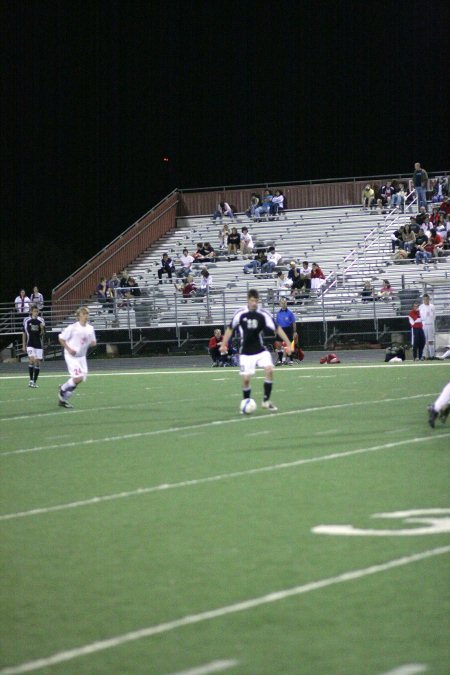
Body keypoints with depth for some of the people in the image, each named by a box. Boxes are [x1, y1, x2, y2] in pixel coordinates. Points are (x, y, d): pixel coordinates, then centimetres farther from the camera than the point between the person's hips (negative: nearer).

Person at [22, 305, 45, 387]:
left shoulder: (41, 321, 1)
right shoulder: (26, 321, 0)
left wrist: (42, 329, -20)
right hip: (30, 344, -1)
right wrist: (23, 345, 7)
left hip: (38, 344, 1)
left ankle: (35, 381, 13)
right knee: (32, 360, -18)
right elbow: (24, 333, 8)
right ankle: (31, 380, -11)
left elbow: (42, 334, 1)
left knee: (37, 362, 2)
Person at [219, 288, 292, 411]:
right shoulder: (240, 314, -7)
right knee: (246, 378, -5)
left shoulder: (263, 314, -7)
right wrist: (224, 345, 5)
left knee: (269, 370, -20)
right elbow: (230, 328, 7)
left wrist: (288, 344, -9)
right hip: (246, 353, -1)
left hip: (261, 350, 1)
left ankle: (266, 401, -10)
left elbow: (277, 329, -5)